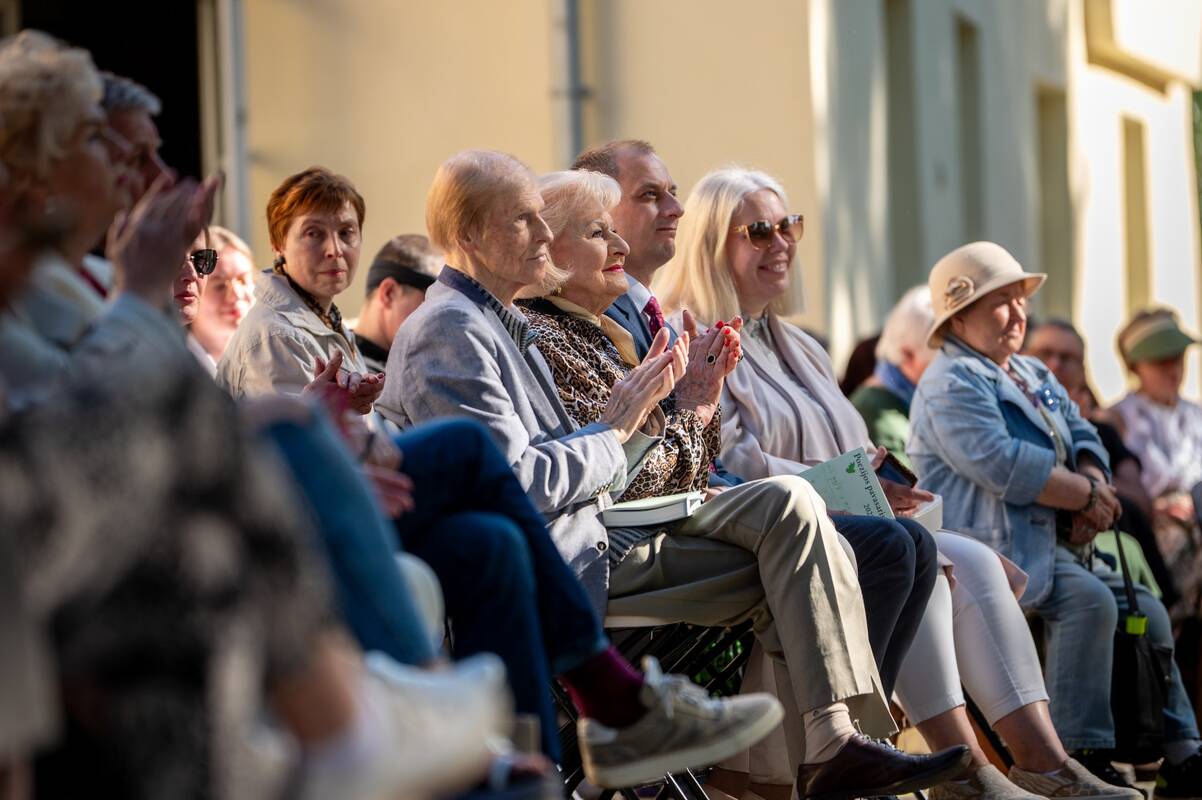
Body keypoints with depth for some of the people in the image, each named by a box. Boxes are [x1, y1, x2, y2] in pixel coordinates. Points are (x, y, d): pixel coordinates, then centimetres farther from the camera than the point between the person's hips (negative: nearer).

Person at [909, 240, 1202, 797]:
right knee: (1089, 599, -30)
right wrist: (1087, 495, -13)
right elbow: (1003, 465, -21)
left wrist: (1093, 481, -7)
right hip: (996, 548, -10)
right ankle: (1082, 755, -30)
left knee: (1146, 610, 3)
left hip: (1056, 541, 10)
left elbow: (1082, 436, 17)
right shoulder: (951, 384, -9)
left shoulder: (1033, 375, 24)